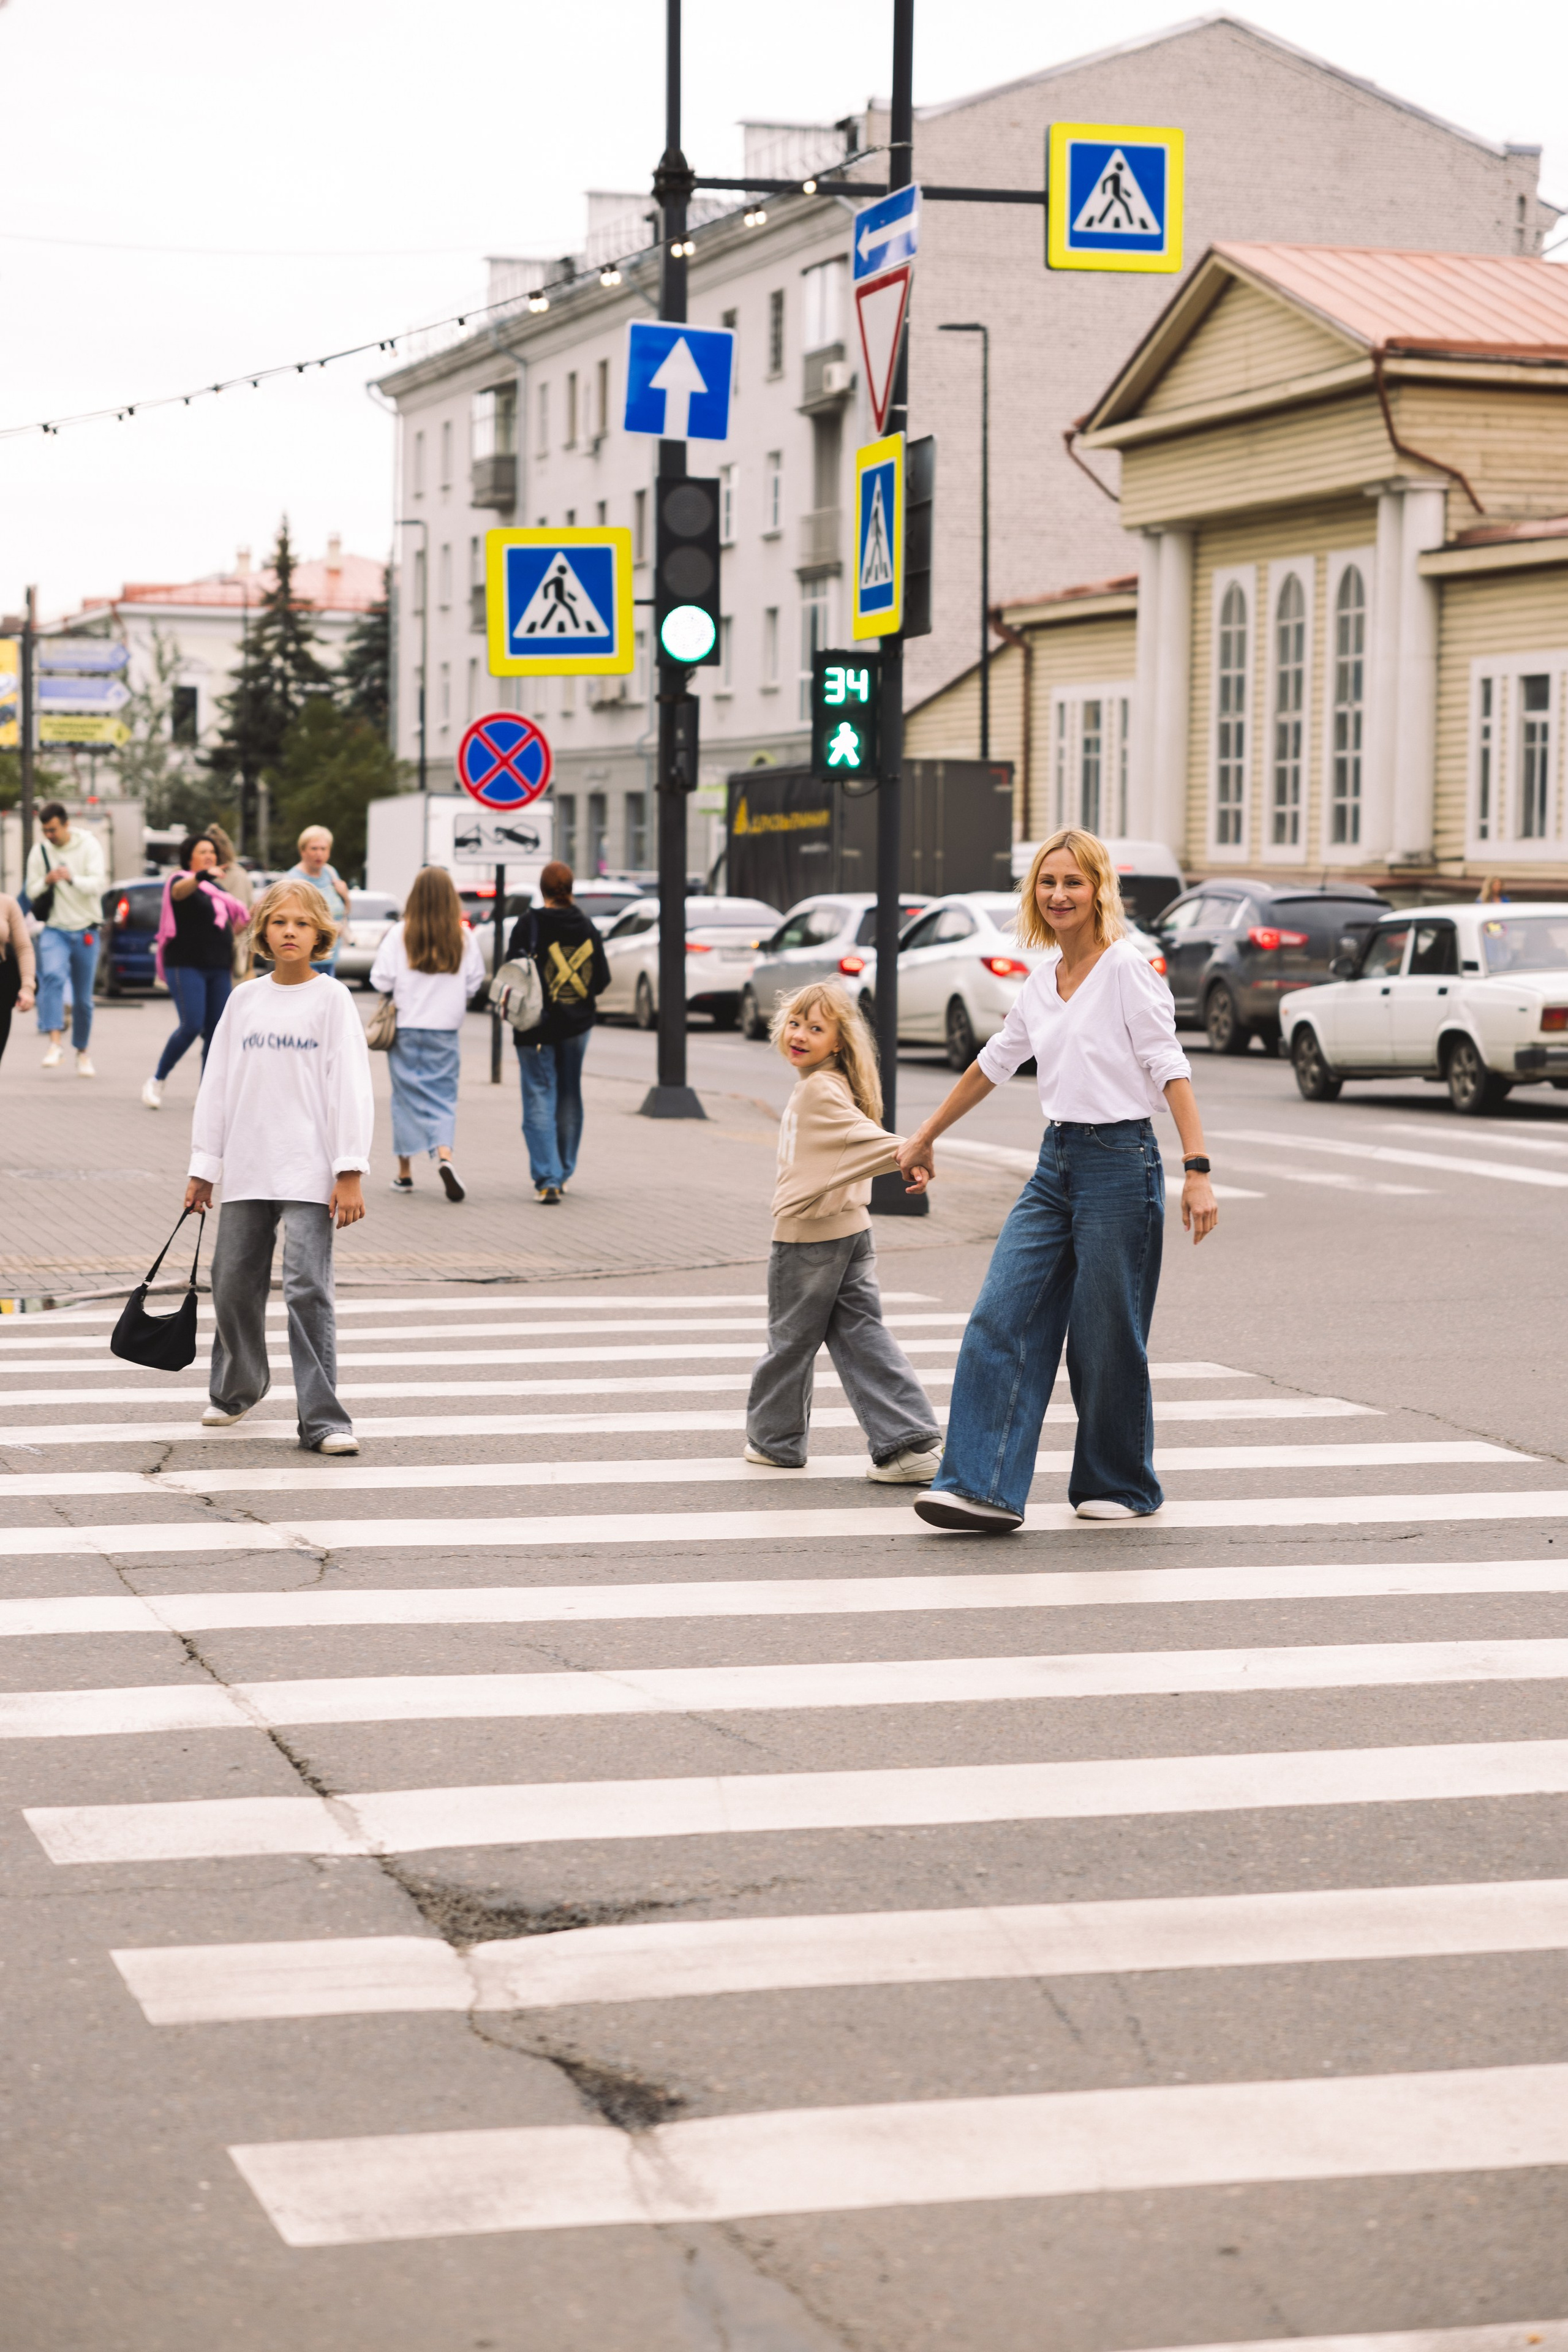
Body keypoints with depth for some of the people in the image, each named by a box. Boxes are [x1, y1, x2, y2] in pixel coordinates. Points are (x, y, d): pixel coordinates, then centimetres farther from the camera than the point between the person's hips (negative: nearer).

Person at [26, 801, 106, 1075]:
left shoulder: (88, 845, -4)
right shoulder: (40, 851, 1)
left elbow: (98, 883, -16)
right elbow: (31, 891, 6)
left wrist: (73, 879, -35)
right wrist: (46, 882, -17)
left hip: (85, 931, 0)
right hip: (55, 929, 0)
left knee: (83, 998, 6)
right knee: (53, 975, -29)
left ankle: (82, 1052, 24)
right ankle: (55, 1042, -33)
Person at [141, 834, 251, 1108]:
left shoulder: (217, 888, 19)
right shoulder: (181, 881, -4)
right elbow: (179, 891, -30)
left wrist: (252, 914, 11)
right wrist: (201, 877, -50)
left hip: (218, 968, 7)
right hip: (186, 965, -7)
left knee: (217, 1029, 1)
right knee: (191, 1026, -16)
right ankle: (157, 1080, 0)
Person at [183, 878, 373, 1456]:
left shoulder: (332, 999, -1)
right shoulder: (243, 1001, 10)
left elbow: (351, 1087, -5)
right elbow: (217, 1084, 14)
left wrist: (350, 1173, -11)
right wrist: (202, 1167, 12)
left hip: (309, 1174, -4)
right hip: (247, 1170, 4)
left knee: (308, 1289, -11)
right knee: (233, 1285, 12)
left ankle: (322, 1419, -10)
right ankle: (236, 1389, 36)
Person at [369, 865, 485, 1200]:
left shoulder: (400, 934, -9)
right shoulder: (463, 937, -5)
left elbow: (381, 980, -9)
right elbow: (475, 982, 0)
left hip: (406, 1026, 0)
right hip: (446, 1030, 0)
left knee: (407, 1096, 10)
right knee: (443, 1094, 6)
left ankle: (405, 1171, 15)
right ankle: (444, 1154, -19)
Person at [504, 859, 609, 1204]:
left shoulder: (530, 924, -11)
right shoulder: (586, 926, 0)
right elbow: (602, 979, 3)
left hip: (537, 1025, -4)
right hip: (577, 1023, 4)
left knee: (540, 1098, -1)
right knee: (569, 1097, 16)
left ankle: (547, 1179, -11)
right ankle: (563, 1173, 25)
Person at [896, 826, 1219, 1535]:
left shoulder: (1128, 970, -8)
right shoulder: (1042, 980, 13)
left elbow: (1170, 1070, -13)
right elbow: (994, 1062, 25)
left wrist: (1197, 1171, -22)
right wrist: (926, 1136, 32)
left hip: (1119, 1163, -7)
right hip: (1055, 1163, 7)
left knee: (1107, 1337, 1)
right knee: (1001, 1318, -4)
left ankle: (1121, 1485, 18)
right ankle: (981, 1485, -6)